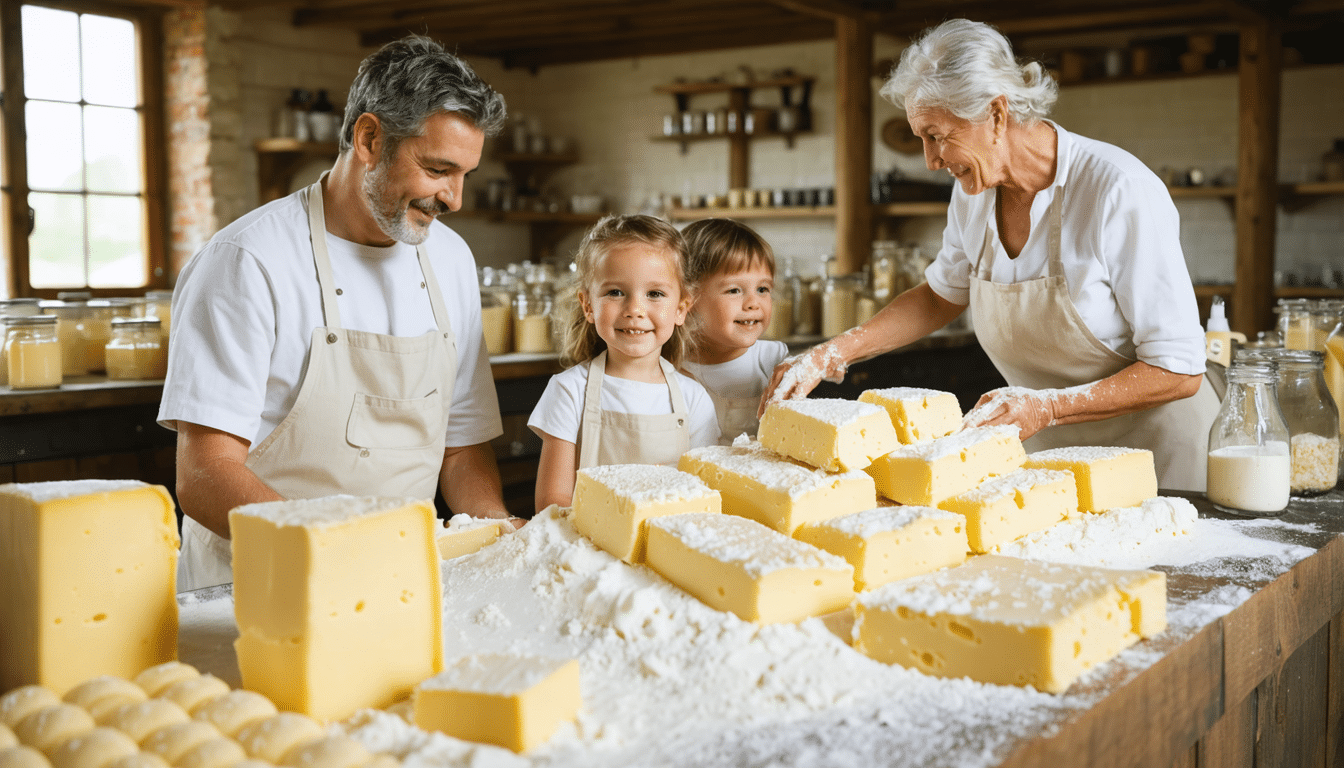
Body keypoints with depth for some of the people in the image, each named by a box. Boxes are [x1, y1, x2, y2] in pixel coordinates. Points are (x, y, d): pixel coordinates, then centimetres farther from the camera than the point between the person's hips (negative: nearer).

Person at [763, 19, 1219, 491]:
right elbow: (944, 294, 15)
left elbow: (1179, 371, -21)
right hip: (1049, 452, 5)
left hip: (1154, 451, -5)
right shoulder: (973, 192, -5)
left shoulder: (1121, 191, -23)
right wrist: (831, 354, 3)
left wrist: (1048, 407, -29)